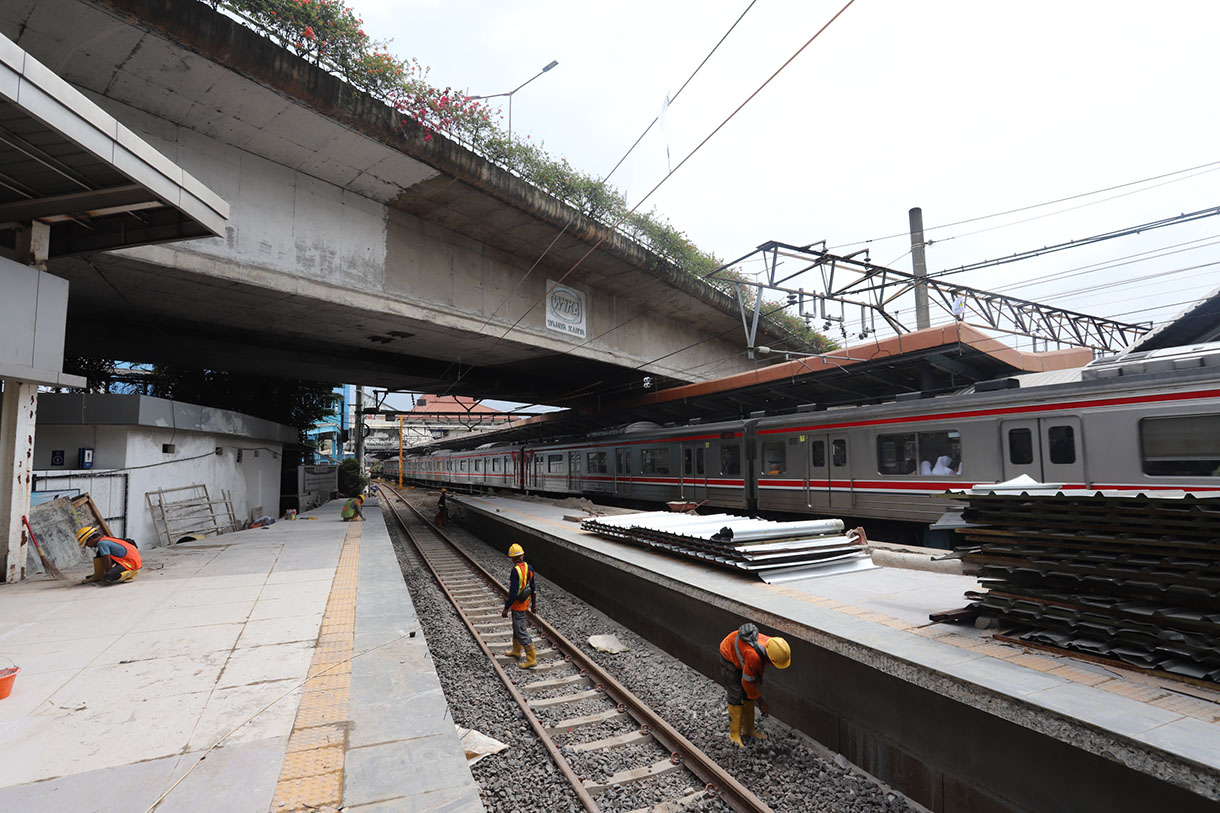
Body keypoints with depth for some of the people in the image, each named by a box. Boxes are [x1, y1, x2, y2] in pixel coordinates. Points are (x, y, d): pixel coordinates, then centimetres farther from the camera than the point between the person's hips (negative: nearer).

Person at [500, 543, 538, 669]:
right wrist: (534, 604, 18)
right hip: (525, 602, 9)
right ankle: (516, 651, 43)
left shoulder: (516, 571, -25)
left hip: (517, 605, -9)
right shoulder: (528, 568, 0)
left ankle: (532, 659, 5)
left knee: (521, 631, 0)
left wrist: (506, 609, -16)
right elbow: (533, 588, 8)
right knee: (516, 626, 25)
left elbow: (513, 593, -25)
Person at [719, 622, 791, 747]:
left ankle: (748, 729, 24)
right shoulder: (754, 656, -42)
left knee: (748, 695, 11)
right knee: (736, 697, -7)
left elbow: (761, 665, 3)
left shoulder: (771, 643, -23)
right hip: (729, 656, -7)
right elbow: (746, 681, -25)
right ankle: (734, 734, 6)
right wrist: (760, 702, -12)